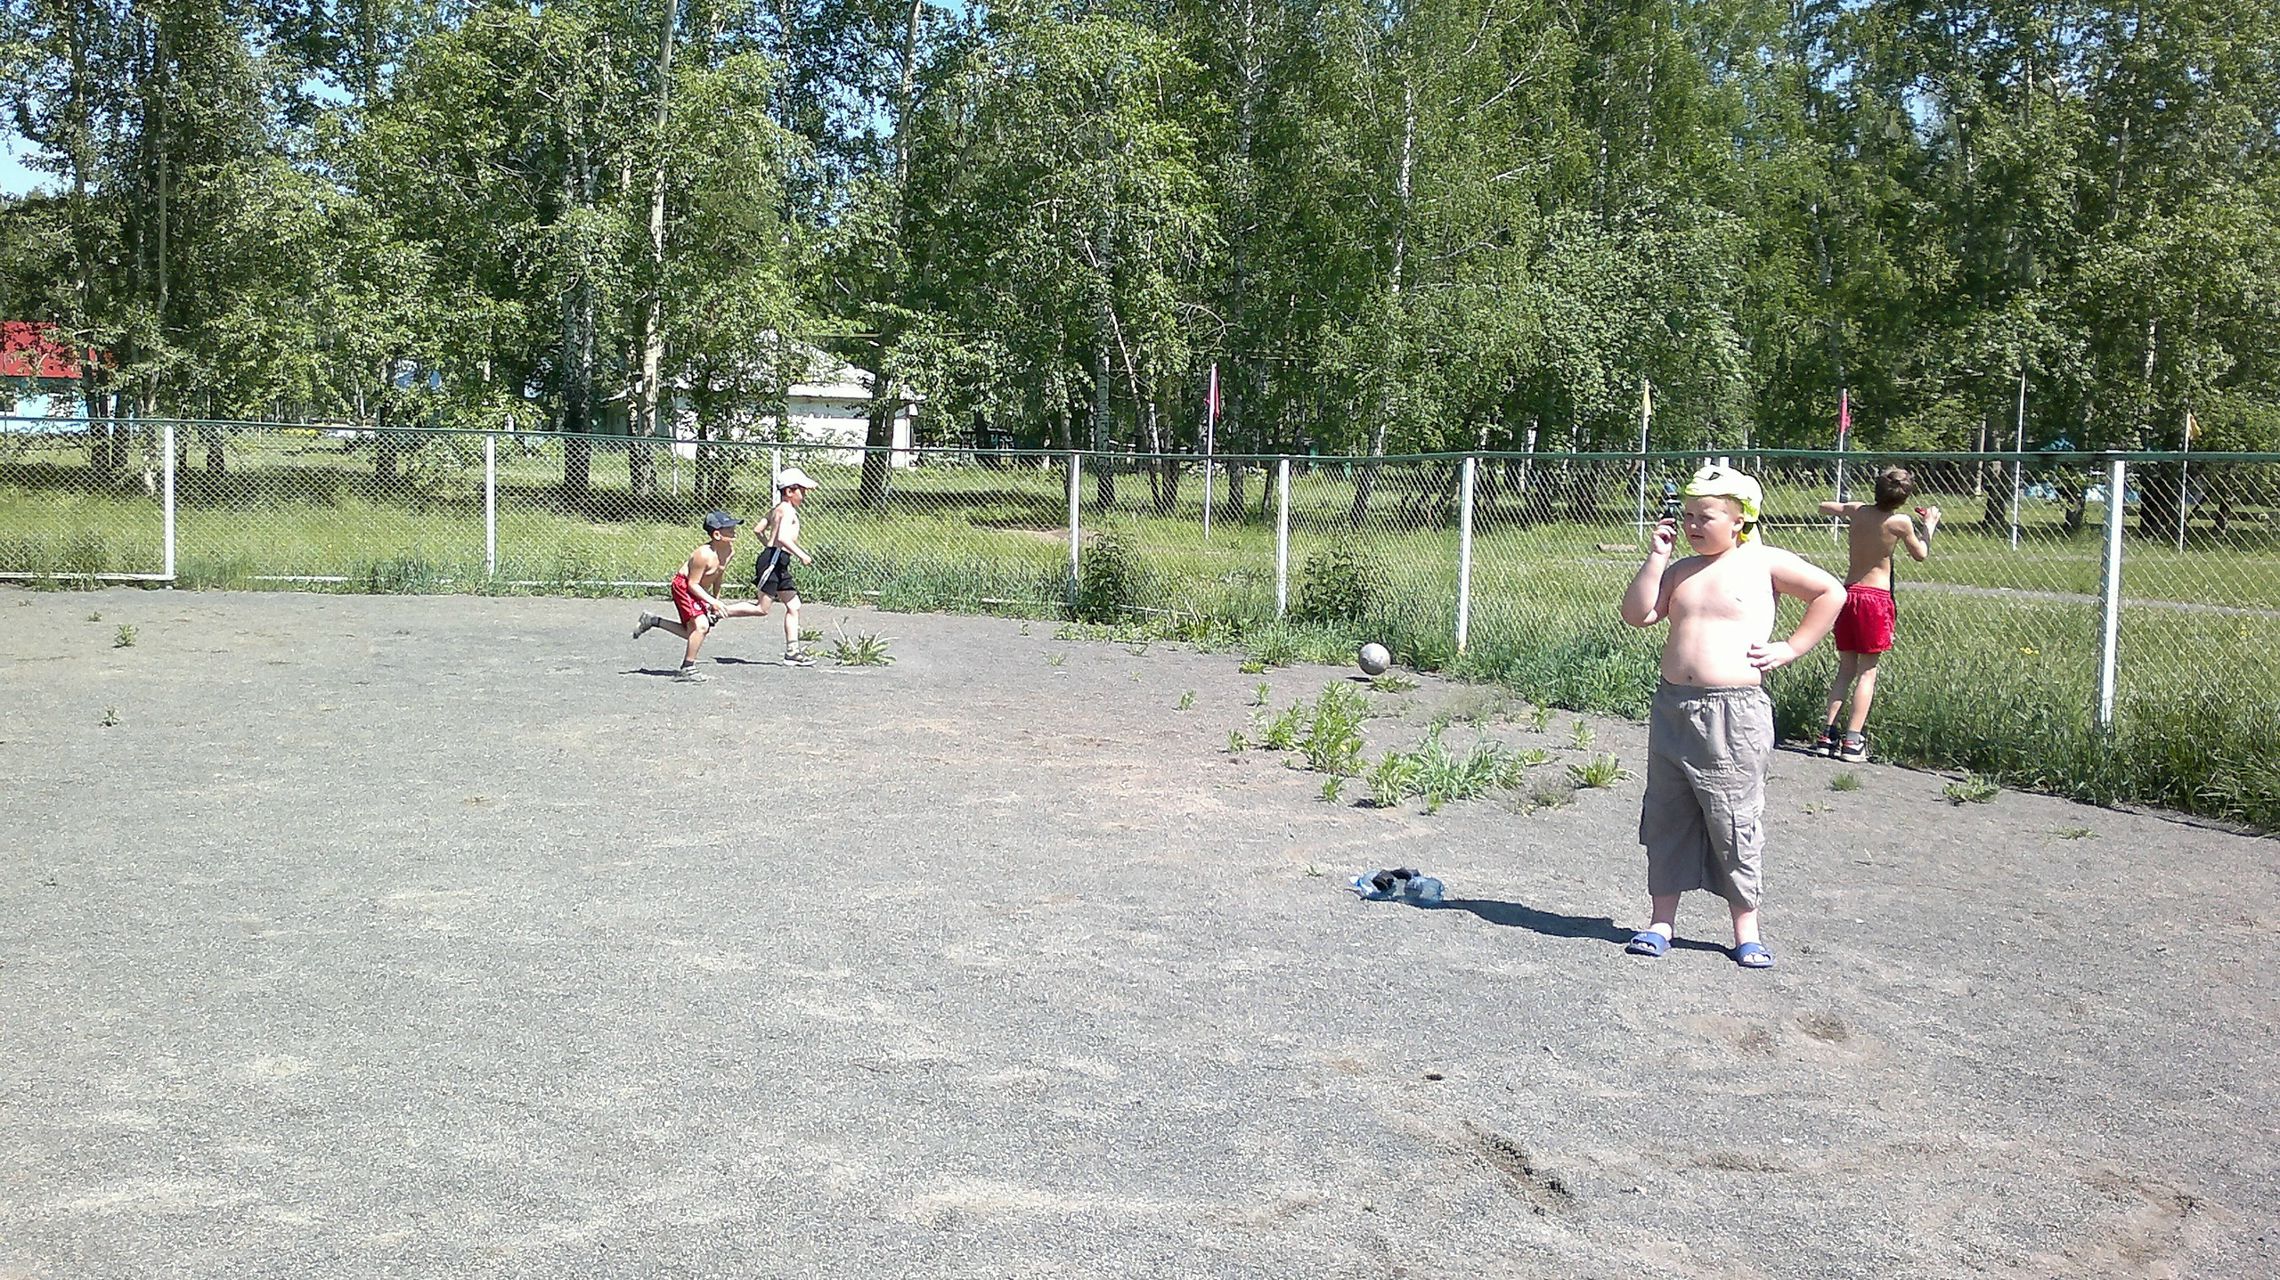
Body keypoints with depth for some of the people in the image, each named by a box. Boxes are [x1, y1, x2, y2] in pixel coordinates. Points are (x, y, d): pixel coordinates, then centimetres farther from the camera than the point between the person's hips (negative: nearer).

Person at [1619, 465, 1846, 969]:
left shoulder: (1763, 563, -1)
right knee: (1666, 818, 9)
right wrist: (1656, 556, -1)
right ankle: (1661, 921, 19)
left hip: (1735, 712, -5)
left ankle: (1746, 931, 14)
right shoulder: (1680, 571, 13)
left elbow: (1832, 593, 5)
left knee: (1734, 824, 1)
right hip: (1672, 706, 5)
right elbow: (1637, 614, 2)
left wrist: (1790, 648, 0)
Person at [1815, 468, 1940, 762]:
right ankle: (1853, 740, -6)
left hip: (1848, 592, 4)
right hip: (1876, 596, -4)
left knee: (1846, 667, 12)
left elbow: (1824, 507, 22)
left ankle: (1828, 734, 5)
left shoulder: (1857, 510, 2)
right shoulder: (1900, 522, -8)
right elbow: (1920, 555, 9)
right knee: (1867, 671, 0)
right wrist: (1929, 524, 23)